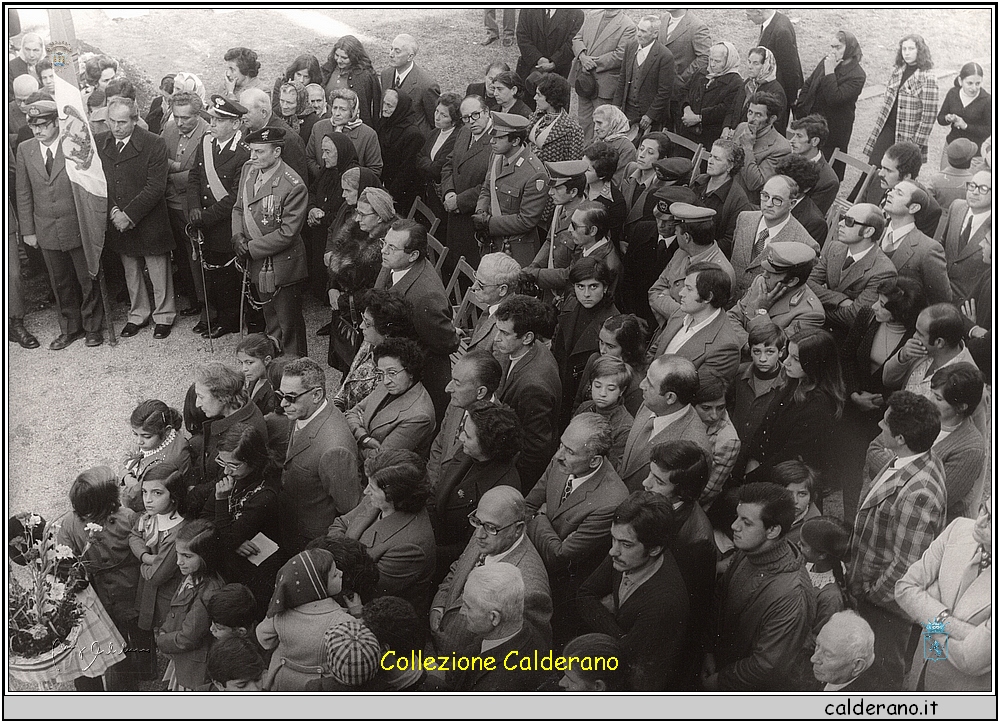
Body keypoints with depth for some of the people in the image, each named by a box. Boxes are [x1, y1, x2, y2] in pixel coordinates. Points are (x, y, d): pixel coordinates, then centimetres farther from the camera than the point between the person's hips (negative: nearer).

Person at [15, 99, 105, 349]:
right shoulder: (25, 149, 2)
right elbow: (23, 193, 6)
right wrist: (27, 230, 4)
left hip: (78, 227, -3)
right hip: (47, 231, 3)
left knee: (88, 279, 8)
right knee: (61, 283, 14)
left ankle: (92, 327, 25)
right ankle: (69, 328, 28)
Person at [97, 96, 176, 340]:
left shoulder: (154, 144, -12)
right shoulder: (100, 145, 3)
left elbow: (156, 187, -16)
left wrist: (129, 215, -18)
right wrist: (113, 211, -11)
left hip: (149, 222, -4)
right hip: (117, 221, 4)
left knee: (159, 273, 7)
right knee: (131, 273, 17)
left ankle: (164, 317, 24)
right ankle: (138, 315, 33)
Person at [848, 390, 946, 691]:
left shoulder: (918, 493, -36)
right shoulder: (926, 460, -5)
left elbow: (907, 568, -30)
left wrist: (872, 593, -17)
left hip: (888, 604, -9)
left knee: (885, 676, 15)